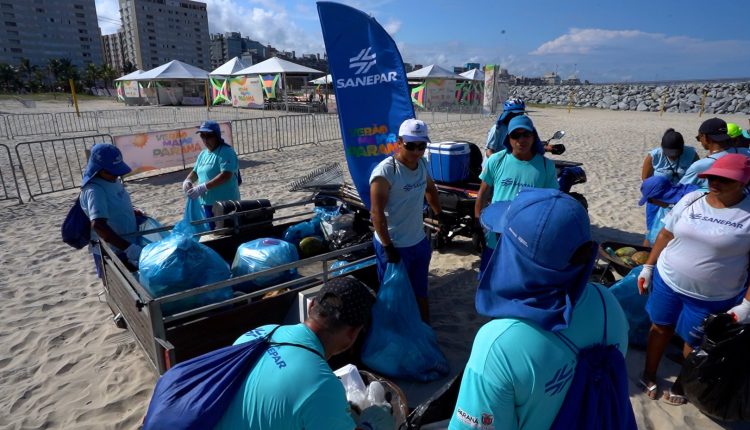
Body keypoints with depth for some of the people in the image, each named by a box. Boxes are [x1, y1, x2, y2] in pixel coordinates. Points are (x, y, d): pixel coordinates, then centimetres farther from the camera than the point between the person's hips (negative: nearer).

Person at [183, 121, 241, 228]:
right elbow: (195, 171, 25)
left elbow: (226, 175, -23)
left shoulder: (226, 152, -12)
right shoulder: (203, 154, 15)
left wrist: (203, 187, -26)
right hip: (208, 203, 9)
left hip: (225, 203, -9)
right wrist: (188, 181, 1)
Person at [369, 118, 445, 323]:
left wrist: (439, 214, 19)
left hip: (420, 242, 8)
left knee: (421, 291, 24)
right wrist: (388, 247, -24)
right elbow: (377, 212, -24)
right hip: (394, 246, -7)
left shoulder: (422, 164, 1)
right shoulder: (385, 171, -23)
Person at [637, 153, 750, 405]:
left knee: (694, 342, 15)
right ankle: (648, 375, 36)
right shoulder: (691, 200, -3)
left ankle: (682, 384, 39)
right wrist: (648, 267, 4)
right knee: (660, 328, 17)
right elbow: (665, 235, 4)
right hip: (667, 281, 3)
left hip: (713, 297, -3)